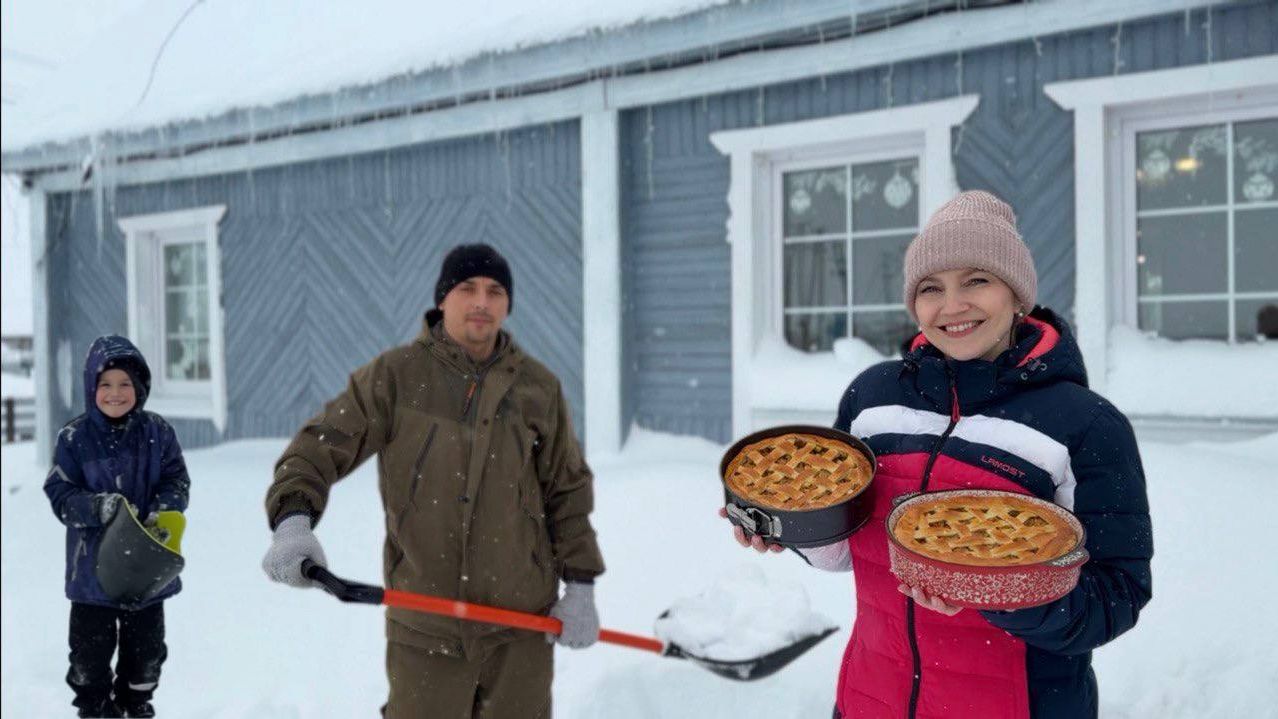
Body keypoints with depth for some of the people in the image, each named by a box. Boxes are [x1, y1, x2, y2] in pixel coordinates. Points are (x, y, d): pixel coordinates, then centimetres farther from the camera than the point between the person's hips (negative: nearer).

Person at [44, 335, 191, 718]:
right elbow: (60, 495, -9)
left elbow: (177, 480, -1)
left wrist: (163, 512, -21)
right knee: (91, 648, 9)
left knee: (146, 646, 17)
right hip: (93, 565, -2)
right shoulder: (74, 437, -9)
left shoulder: (157, 432, -4)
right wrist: (97, 507, -27)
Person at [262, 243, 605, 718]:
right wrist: (293, 522, -26)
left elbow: (568, 491, 8)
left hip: (523, 622, 2)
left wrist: (580, 588, 4)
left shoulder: (538, 387, 3)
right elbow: (320, 448, -7)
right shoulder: (394, 376, -4)